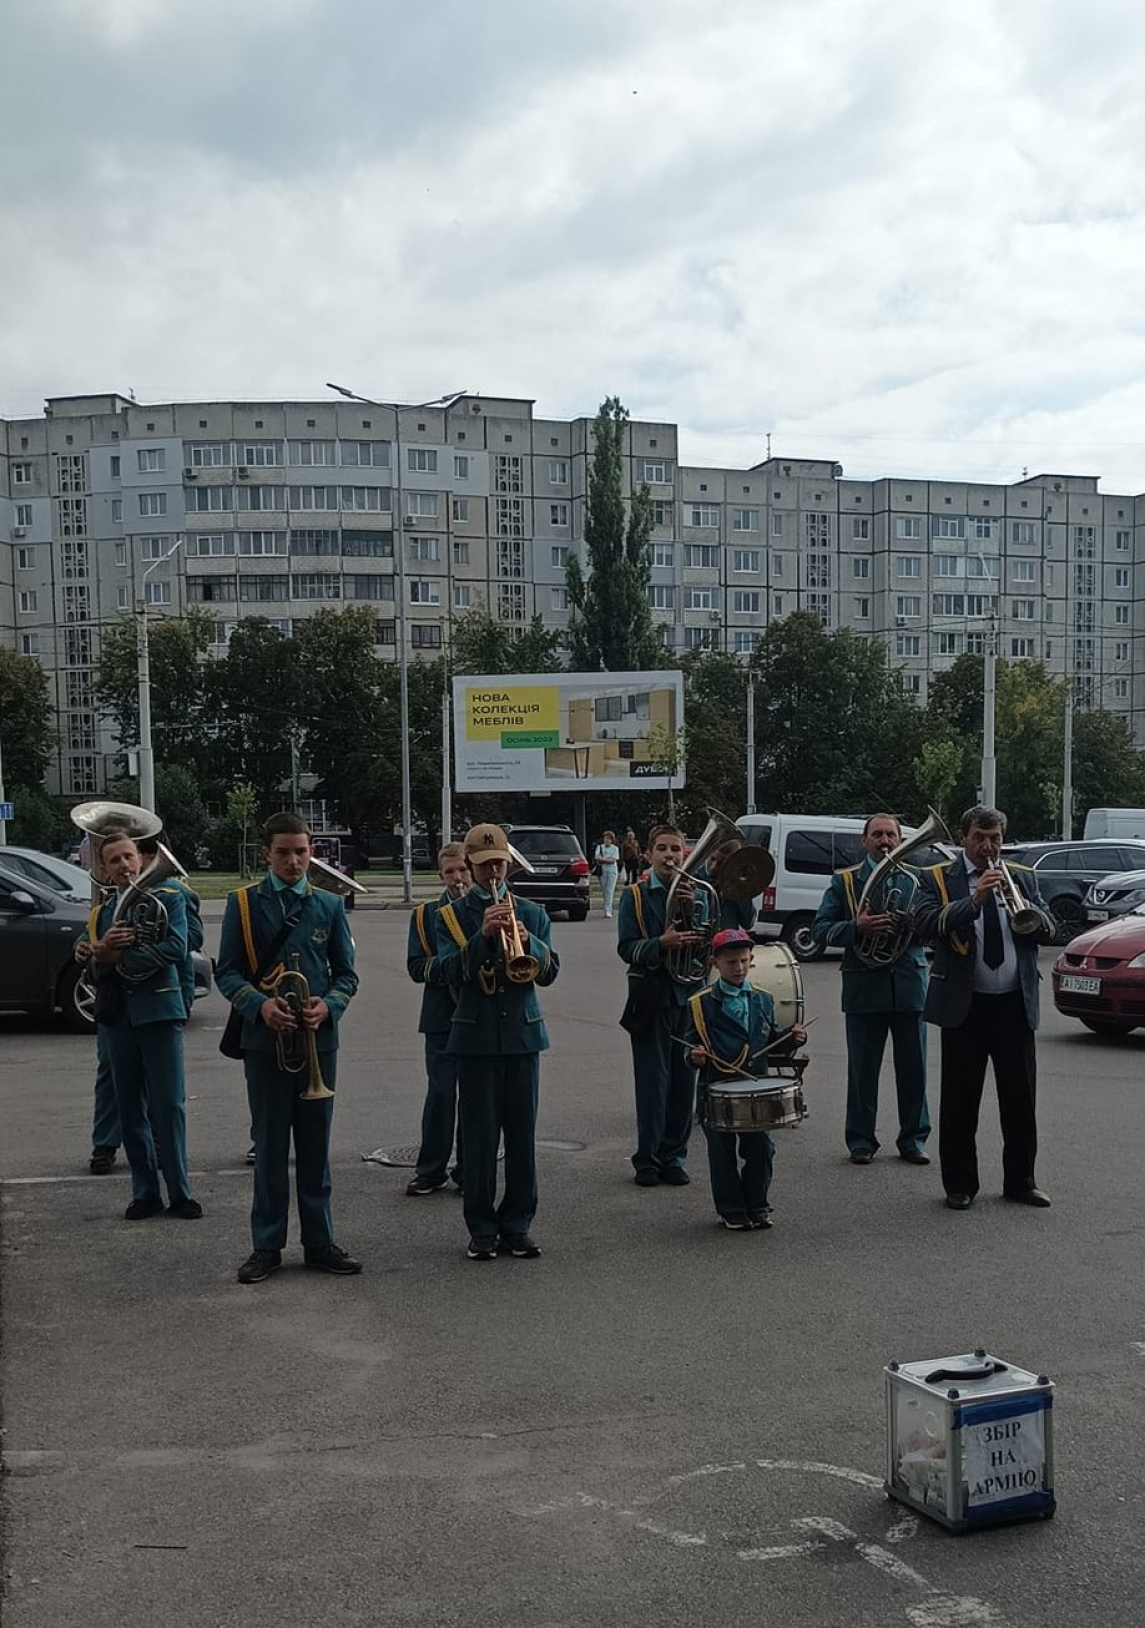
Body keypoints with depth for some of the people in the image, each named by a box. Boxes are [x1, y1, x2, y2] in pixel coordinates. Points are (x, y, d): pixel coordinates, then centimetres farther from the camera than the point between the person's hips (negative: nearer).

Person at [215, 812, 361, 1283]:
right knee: (269, 1146, 4)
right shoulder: (243, 903, 2)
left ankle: (319, 1241, 18)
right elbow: (227, 972, -1)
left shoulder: (329, 906, 8)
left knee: (315, 1145, 8)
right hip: (265, 1039, -2)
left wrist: (328, 1005, -12)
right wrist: (260, 1005, -18)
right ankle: (267, 1245, 14)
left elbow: (346, 973, 9)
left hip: (318, 1040, 2)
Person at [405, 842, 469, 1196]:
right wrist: (446, 964, -17)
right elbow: (415, 967, 0)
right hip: (442, 1018, 0)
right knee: (440, 1094, 0)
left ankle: (468, 1170, 15)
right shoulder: (425, 915, 9)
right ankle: (431, 1171, 10)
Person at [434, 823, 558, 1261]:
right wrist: (483, 934, -21)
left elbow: (549, 973, 2)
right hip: (476, 1038, -2)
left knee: (523, 1134, 4)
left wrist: (528, 942, -16)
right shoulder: (452, 916, 5)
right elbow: (453, 973, -9)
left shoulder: (531, 913, 12)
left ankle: (518, 1224, 14)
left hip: (523, 1033, 2)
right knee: (479, 1137, -1)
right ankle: (482, 1229, 9)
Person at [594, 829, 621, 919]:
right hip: (602, 871, 3)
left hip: (612, 871, -3)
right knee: (604, 891, 7)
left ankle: (608, 912, -15)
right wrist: (608, 859, -13)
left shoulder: (615, 848, 1)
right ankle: (608, 909, 19)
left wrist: (602, 859, -8)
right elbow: (596, 857, -6)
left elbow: (613, 860, -8)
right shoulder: (599, 847, 7)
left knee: (609, 891, -10)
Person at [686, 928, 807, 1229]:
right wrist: (695, 1055, -18)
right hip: (716, 1089, -3)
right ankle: (731, 1210, 16)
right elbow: (692, 1043, 2)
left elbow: (771, 1043, 17)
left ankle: (757, 1207, 20)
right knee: (722, 1153, 2)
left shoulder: (762, 1001, 12)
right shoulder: (701, 1004, -1)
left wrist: (791, 1038, -2)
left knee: (759, 1148, 3)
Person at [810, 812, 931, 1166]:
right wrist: (856, 928, -17)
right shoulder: (845, 881, 6)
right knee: (862, 1070, 4)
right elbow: (820, 930, -1)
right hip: (864, 987, -2)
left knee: (913, 1068, 6)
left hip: (910, 986, 2)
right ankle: (861, 1140, 13)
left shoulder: (918, 880, 12)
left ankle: (913, 1138, 18)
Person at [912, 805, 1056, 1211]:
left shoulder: (1023, 878, 12)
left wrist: (1027, 909, -15)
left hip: (1015, 1005, 3)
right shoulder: (937, 879, 1)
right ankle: (960, 1185, 15)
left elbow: (1048, 932, 5)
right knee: (960, 1102, 4)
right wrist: (975, 899, -24)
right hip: (965, 1006, -3)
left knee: (1021, 1099, 8)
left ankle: (1020, 1181, 21)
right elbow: (925, 924, -16)